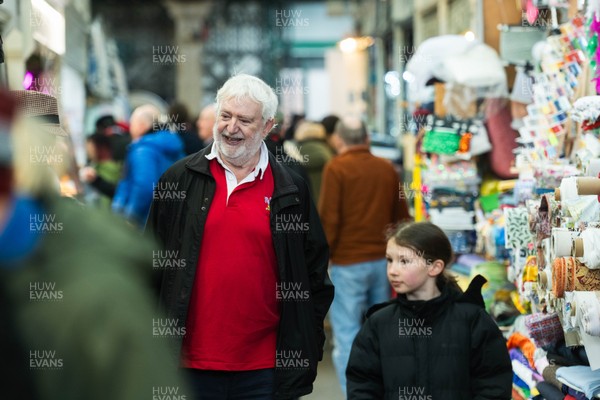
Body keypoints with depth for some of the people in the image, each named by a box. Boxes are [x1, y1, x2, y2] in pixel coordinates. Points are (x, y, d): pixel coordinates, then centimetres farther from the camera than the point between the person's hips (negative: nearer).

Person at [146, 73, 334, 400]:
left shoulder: (291, 191, 5)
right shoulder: (179, 179, 5)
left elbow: (315, 274, 9)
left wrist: (307, 348, 4)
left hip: (265, 369, 0)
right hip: (190, 363, 0)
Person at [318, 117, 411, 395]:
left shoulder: (336, 168, -7)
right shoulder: (386, 168, 9)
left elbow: (328, 218, -11)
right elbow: (401, 216, 14)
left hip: (348, 262, -5)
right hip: (382, 260, 5)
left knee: (347, 331, -3)